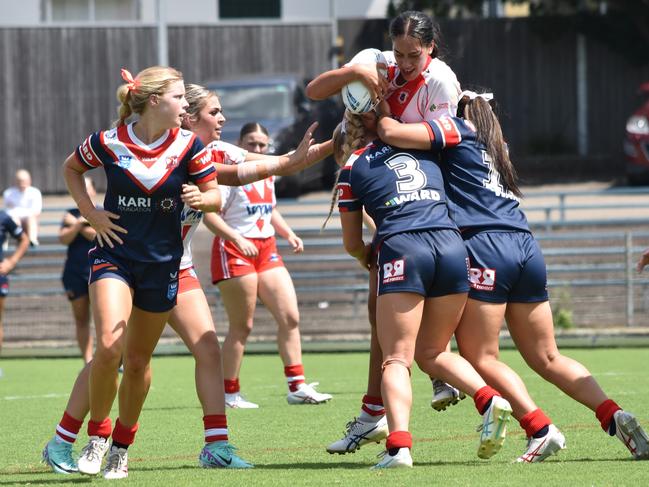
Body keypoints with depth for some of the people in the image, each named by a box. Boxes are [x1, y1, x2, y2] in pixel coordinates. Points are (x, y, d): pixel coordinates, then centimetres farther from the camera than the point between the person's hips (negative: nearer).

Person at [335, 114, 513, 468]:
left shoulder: (353, 167, 16)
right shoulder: (426, 150, 25)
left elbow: (352, 244, 23)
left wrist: (369, 259, 45)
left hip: (402, 249, -4)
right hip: (451, 245, 4)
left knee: (396, 359, -4)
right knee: (432, 353, 17)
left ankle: (398, 445, -26)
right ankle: (488, 399, -9)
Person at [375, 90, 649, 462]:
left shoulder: (457, 130, 6)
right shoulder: (497, 146, 29)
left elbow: (392, 133, -4)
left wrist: (381, 111, 16)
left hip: (486, 247, -7)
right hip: (527, 248, 7)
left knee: (480, 356, -2)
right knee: (547, 359, 10)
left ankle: (540, 429, -13)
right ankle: (614, 416, -4)